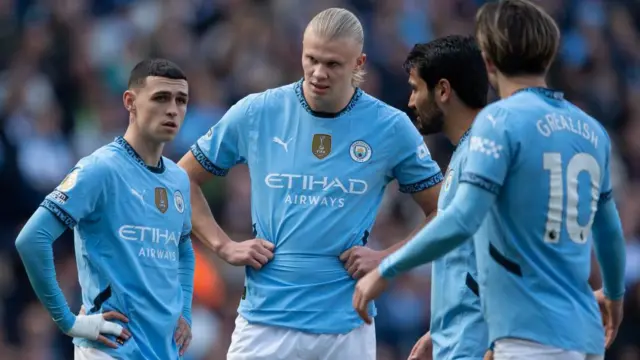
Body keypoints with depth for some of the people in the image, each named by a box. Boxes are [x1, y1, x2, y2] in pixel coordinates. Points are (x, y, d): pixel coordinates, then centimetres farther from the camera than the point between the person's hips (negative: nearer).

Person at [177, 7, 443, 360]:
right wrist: (223, 246, 3)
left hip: (347, 328, 0)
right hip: (264, 324, 0)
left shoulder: (391, 128, 0)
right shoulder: (255, 113, 0)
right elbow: (184, 178, 13)